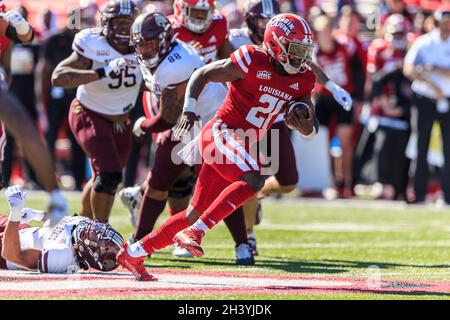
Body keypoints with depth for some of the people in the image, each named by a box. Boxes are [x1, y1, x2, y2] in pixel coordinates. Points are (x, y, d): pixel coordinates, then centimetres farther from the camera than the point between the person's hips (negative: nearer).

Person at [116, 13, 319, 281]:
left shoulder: (301, 80, 7)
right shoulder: (253, 61, -12)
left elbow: (312, 129, 13)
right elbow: (202, 75, -4)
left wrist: (304, 123, -11)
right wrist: (189, 110, -17)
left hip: (240, 147, 8)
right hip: (221, 132, -8)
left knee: (196, 215, 9)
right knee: (254, 179, -33)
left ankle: (134, 253, 20)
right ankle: (194, 232, -33)